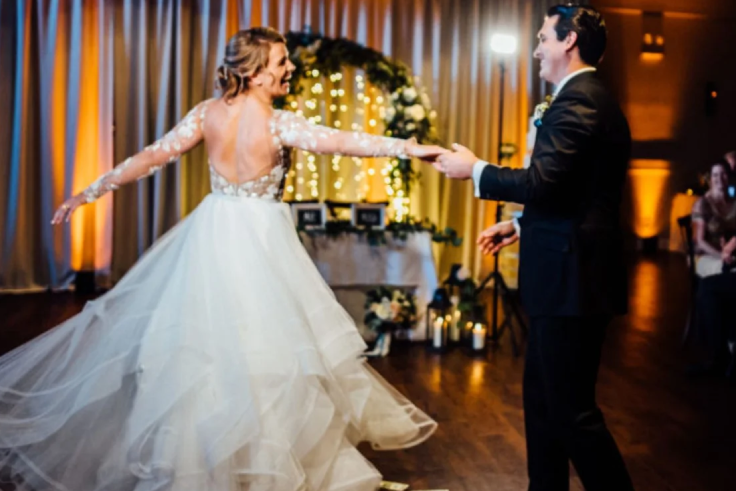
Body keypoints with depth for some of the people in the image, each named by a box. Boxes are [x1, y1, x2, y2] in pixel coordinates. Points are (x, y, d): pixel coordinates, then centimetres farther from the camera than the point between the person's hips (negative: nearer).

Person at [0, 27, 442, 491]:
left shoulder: (207, 113, -4)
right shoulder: (278, 124, -18)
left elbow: (151, 157, -1)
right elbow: (342, 142, -22)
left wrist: (89, 192, 6)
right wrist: (409, 147, -19)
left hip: (214, 232, 5)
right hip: (260, 237, -5)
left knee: (200, 338, 15)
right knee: (270, 340, 8)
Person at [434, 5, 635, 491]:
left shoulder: (577, 100, -15)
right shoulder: (593, 98, 17)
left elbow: (544, 181, -26)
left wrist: (474, 170, -12)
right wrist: (522, 225, 18)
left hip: (571, 277, -11)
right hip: (569, 273, 11)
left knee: (572, 410, -2)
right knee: (543, 398, 19)